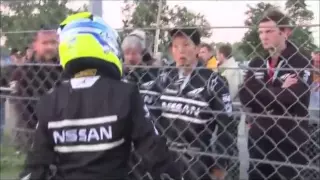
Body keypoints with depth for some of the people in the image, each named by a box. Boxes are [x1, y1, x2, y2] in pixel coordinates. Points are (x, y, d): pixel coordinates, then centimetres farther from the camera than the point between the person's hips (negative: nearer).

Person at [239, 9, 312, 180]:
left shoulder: (301, 60, -8)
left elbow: (294, 99, -22)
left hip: (290, 143, -5)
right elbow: (245, 97, -8)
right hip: (258, 140, 5)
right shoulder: (256, 63, 7)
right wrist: (280, 91, -13)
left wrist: (260, 95, -11)